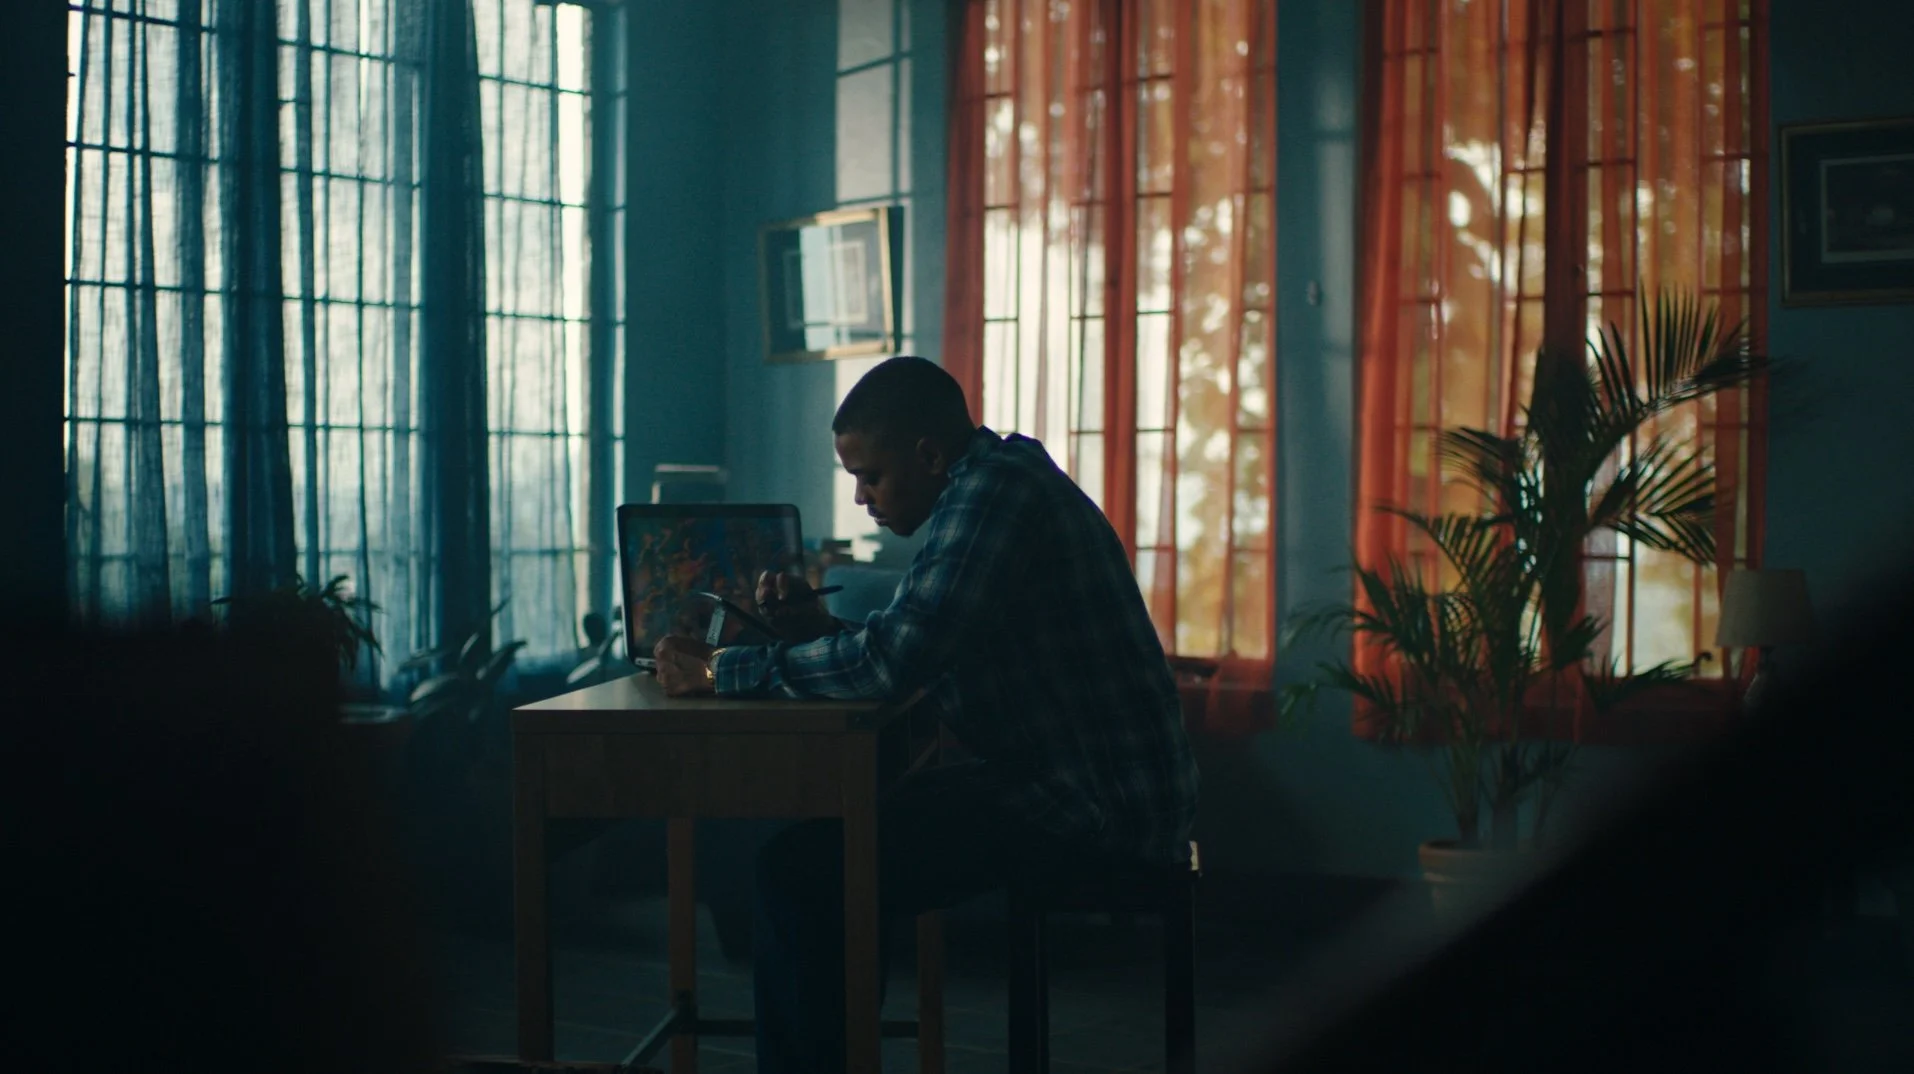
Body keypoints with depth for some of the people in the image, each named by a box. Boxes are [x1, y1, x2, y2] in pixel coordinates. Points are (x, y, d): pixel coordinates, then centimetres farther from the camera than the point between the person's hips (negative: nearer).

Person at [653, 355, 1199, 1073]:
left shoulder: (995, 487, -16)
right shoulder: (1003, 482, 17)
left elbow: (896, 660, -24)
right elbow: (921, 654, 23)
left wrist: (721, 672, -16)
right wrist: (821, 632, 6)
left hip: (1092, 809, -11)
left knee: (800, 872, -14)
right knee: (841, 831, 18)